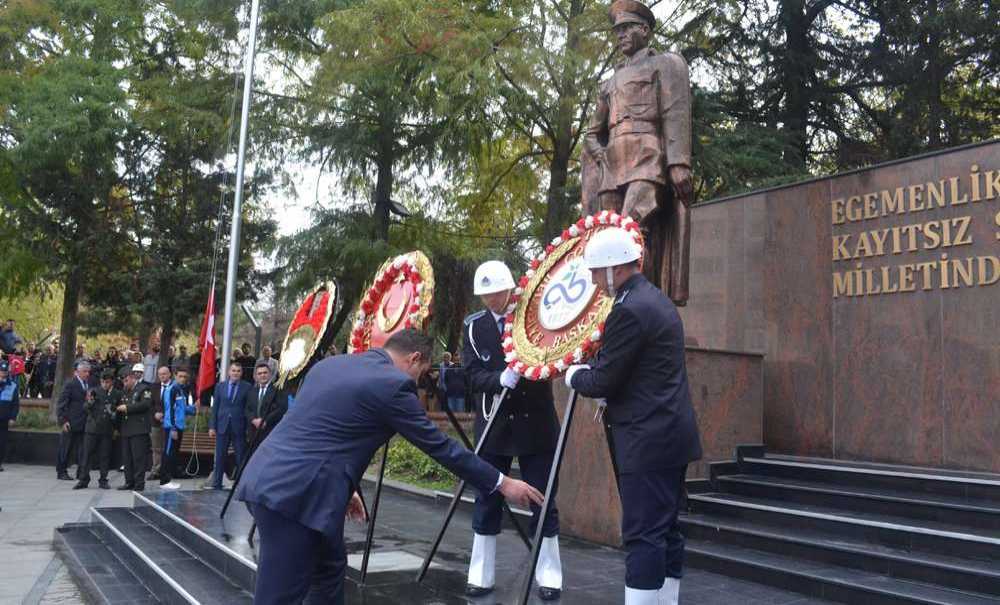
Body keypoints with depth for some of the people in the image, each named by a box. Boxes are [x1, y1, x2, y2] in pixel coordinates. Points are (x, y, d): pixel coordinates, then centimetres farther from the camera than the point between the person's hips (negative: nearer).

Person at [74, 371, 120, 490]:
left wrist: (114, 414, -11)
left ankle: (103, 480, 15)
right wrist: (89, 402, -18)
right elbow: (85, 407, 3)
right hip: (92, 428, 0)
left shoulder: (118, 395, 1)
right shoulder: (95, 392, 1)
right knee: (87, 454, 2)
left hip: (107, 430, 0)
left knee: (105, 456, 6)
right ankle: (83, 480, 10)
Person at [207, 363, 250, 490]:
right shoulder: (220, 386, 9)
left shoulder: (247, 387, 1)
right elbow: (215, 407, 8)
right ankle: (217, 483, 15)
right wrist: (212, 426, 2)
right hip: (222, 426, 2)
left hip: (239, 427, -2)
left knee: (241, 458, 1)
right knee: (220, 457, 7)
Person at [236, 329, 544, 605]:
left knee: (329, 568, 22)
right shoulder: (393, 384, -8)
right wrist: (502, 483, 6)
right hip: (294, 492, -9)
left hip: (270, 480, 10)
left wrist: (343, 487, 31)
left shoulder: (331, 363, 17)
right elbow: (439, 445, -3)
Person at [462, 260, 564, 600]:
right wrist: (501, 378, -27)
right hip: (494, 425, 1)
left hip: (535, 423, -1)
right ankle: (481, 576, 19)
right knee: (487, 501, 7)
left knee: (543, 500, 4)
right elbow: (473, 377, -8)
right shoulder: (473, 327, 0)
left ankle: (549, 576, 16)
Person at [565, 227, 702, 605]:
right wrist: (590, 370, 15)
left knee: (643, 535, -7)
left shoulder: (629, 310, -18)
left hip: (649, 441, -10)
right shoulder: (654, 300, 15)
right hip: (669, 434, 10)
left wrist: (572, 375, 2)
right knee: (664, 530, 14)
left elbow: (603, 381, -17)